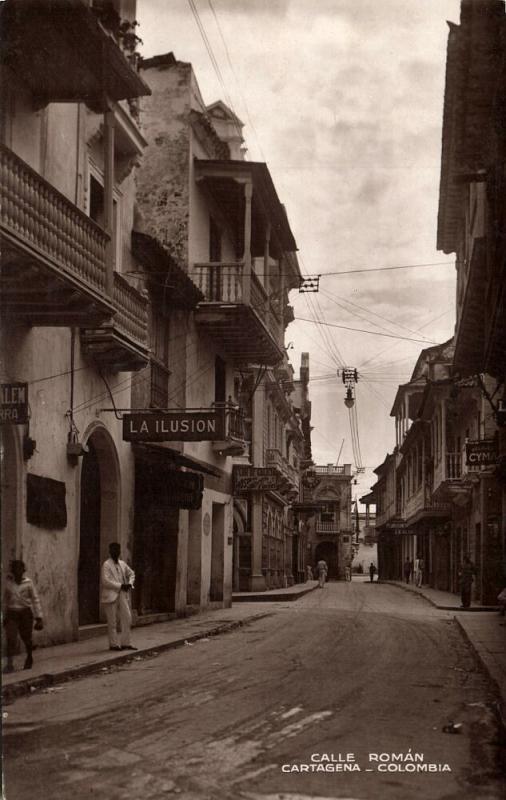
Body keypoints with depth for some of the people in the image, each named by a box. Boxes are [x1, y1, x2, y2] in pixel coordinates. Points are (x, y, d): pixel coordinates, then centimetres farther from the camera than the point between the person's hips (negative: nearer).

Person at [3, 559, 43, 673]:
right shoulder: (9, 582, 1)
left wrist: (39, 617, -7)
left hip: (25, 612, -2)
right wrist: (5, 616, 16)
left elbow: (35, 600, -5)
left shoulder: (28, 582, -7)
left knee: (26, 638, 9)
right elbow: (6, 599, 13)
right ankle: (9, 664, -13)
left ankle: (29, 657, 37)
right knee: (11, 638, -12)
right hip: (12, 613, 2)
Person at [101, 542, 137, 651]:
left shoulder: (122, 564, 12)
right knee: (112, 622, 0)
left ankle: (125, 643, 13)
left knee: (127, 618, 5)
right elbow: (105, 581, -18)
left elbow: (131, 573, 26)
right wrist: (121, 586, -18)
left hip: (122, 595, 7)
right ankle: (114, 644, 8)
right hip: (111, 596, -7)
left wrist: (130, 583, 5)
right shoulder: (106, 565, -9)